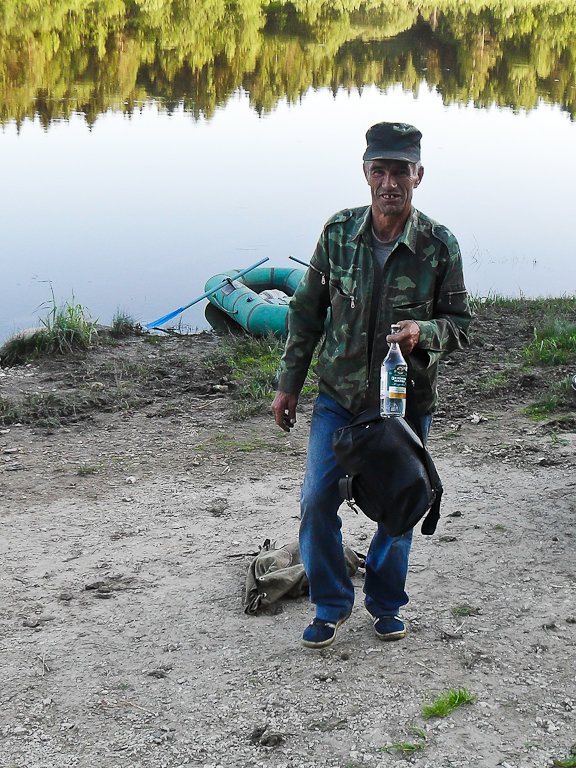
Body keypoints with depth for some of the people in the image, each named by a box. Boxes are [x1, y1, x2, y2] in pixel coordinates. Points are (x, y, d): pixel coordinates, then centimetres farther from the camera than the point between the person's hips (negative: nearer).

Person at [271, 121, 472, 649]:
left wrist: (424, 332, -23)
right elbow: (307, 311, 6)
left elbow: (460, 324, -1)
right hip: (339, 396, 1)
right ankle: (331, 605, 19)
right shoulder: (339, 232, -5)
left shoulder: (439, 245, -10)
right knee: (318, 500, -3)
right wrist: (289, 383, 7)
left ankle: (387, 604, 34)